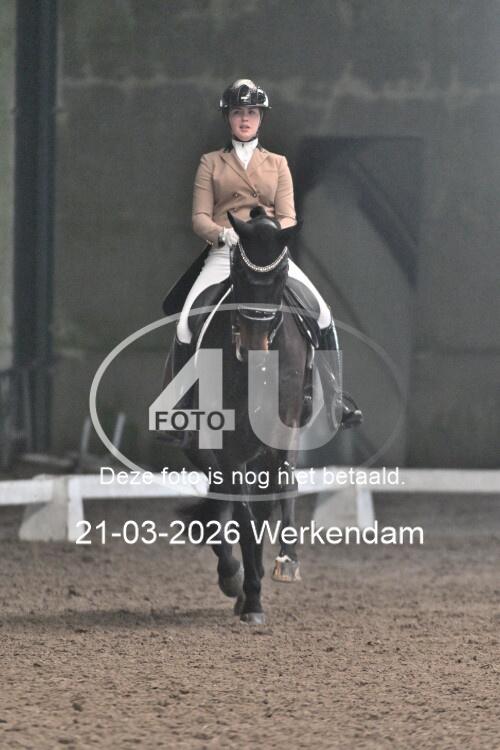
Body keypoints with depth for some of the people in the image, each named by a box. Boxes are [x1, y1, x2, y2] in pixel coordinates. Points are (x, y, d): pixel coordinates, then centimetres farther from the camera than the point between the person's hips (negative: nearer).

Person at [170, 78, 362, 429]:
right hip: (224, 253, -1)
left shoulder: (277, 163, 17)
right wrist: (223, 233, -17)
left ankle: (334, 395, -7)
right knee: (185, 324, -20)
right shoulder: (211, 163, 13)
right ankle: (182, 404, -5)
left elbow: (288, 217, 8)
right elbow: (200, 217, 5)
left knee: (321, 314, -20)